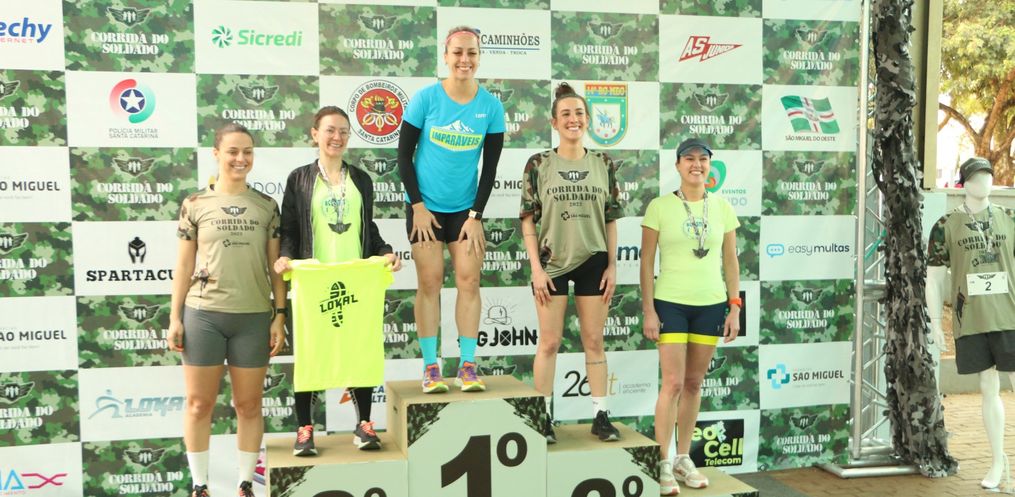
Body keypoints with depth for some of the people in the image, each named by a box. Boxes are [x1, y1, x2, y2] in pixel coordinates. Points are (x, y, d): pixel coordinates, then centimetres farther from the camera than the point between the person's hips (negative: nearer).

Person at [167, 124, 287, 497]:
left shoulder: (266, 206, 5)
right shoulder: (195, 205, 3)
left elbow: (275, 266, 6)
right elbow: (184, 265, 5)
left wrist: (280, 315, 0)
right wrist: (174, 317, 1)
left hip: (253, 317, 1)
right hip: (203, 314, 0)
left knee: (248, 405, 8)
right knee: (199, 403, 6)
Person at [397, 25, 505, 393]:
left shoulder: (491, 106, -2)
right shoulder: (426, 98, -7)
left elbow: (490, 166, 1)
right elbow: (404, 155, -3)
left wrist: (476, 215, -4)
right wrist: (418, 206, -7)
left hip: (465, 208, 2)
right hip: (425, 207, -2)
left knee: (469, 281, -3)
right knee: (430, 282, -1)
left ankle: (468, 367, 4)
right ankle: (430, 368, 5)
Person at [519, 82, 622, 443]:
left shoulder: (603, 164, 4)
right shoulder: (539, 164, -2)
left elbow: (611, 219, 7)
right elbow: (528, 219, -3)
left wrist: (612, 265, 1)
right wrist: (536, 268, -9)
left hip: (593, 262, 2)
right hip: (553, 262, -2)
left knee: (594, 342, 8)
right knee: (549, 343, 3)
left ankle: (600, 416, 16)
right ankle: (543, 417, 13)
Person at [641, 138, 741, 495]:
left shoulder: (722, 208, 6)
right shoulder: (659, 207, -3)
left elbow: (731, 262, 9)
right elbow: (647, 262, -3)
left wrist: (735, 308, 4)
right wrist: (648, 310, -8)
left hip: (710, 305, 3)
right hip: (670, 303, -3)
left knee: (694, 383, 10)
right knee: (673, 382, -7)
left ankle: (683, 459, 22)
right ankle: (663, 464, 3)